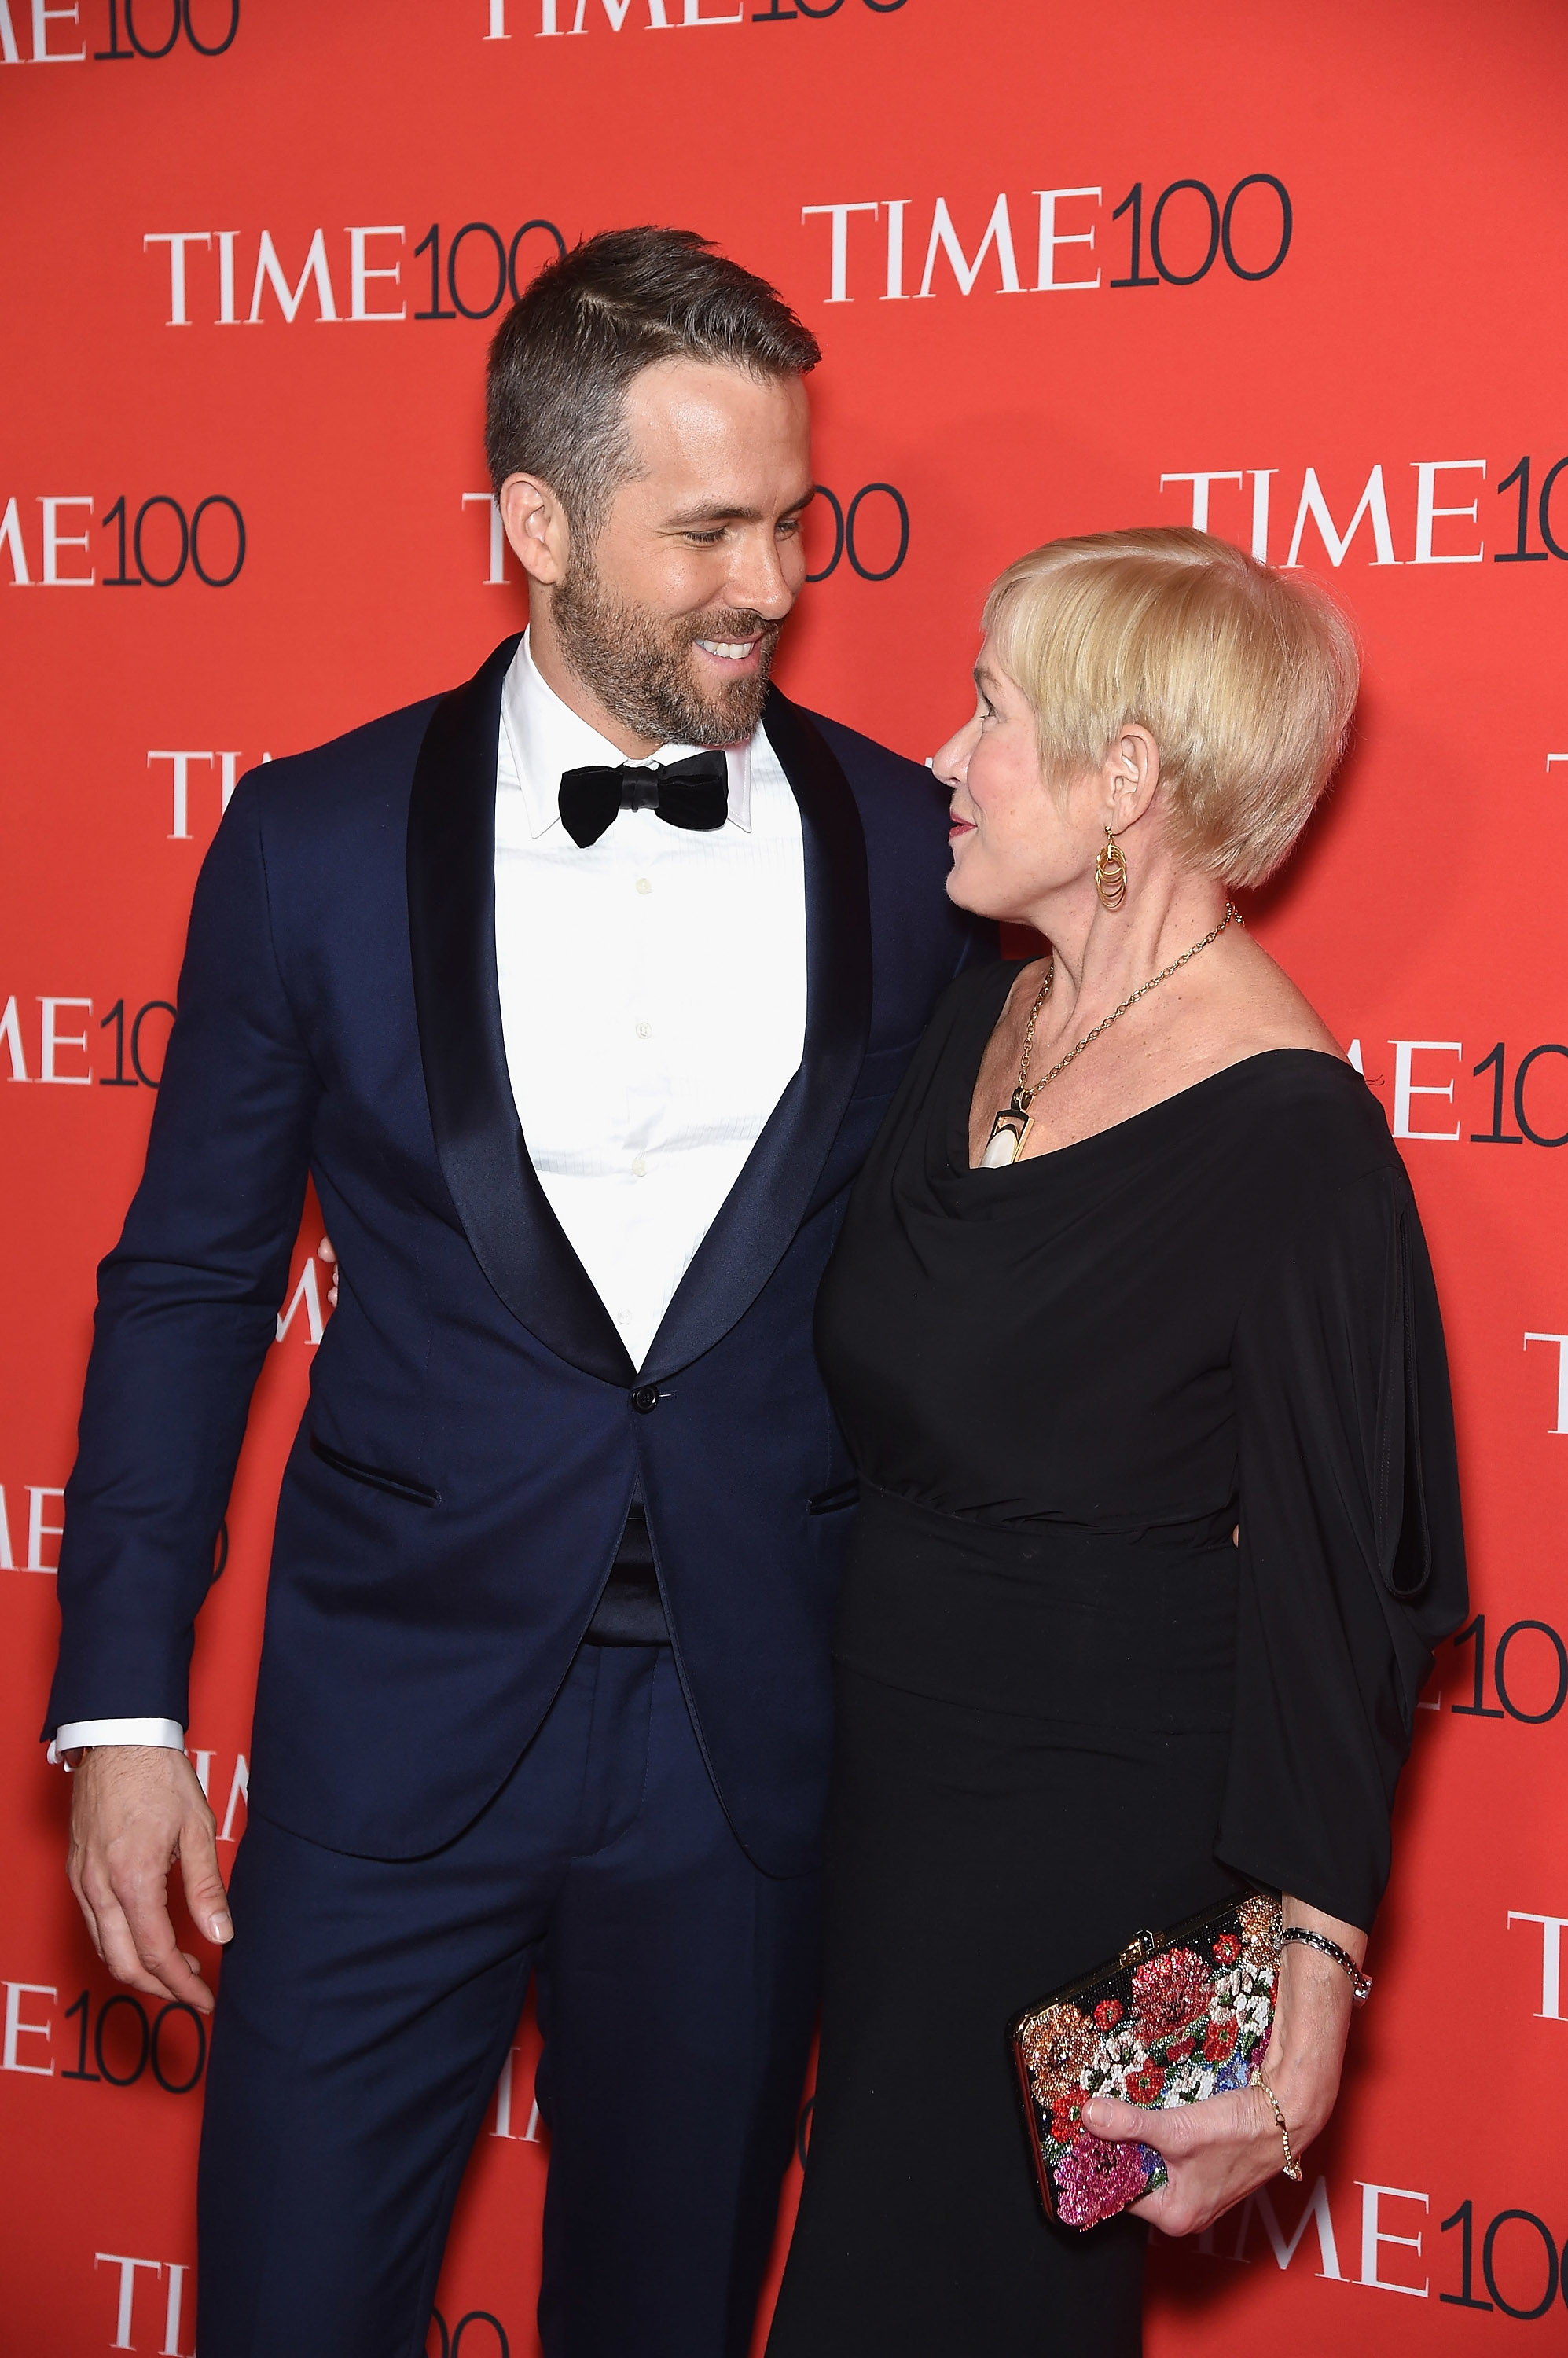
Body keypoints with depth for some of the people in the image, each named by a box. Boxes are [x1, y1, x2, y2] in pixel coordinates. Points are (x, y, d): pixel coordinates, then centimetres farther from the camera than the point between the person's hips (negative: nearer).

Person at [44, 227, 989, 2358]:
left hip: (759, 1741, 1)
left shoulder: (907, 852, -2)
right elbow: (189, 1282, 2)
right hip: (397, 1722, -1)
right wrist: (123, 1706, -2)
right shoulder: (317, 842, -4)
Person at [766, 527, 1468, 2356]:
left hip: (1093, 1828, -7)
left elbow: (1329, 1585, -18)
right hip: (888, 1775, 8)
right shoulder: (982, 1019, 2)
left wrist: (1311, 1989, -19)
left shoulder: (1293, 1140, -21)